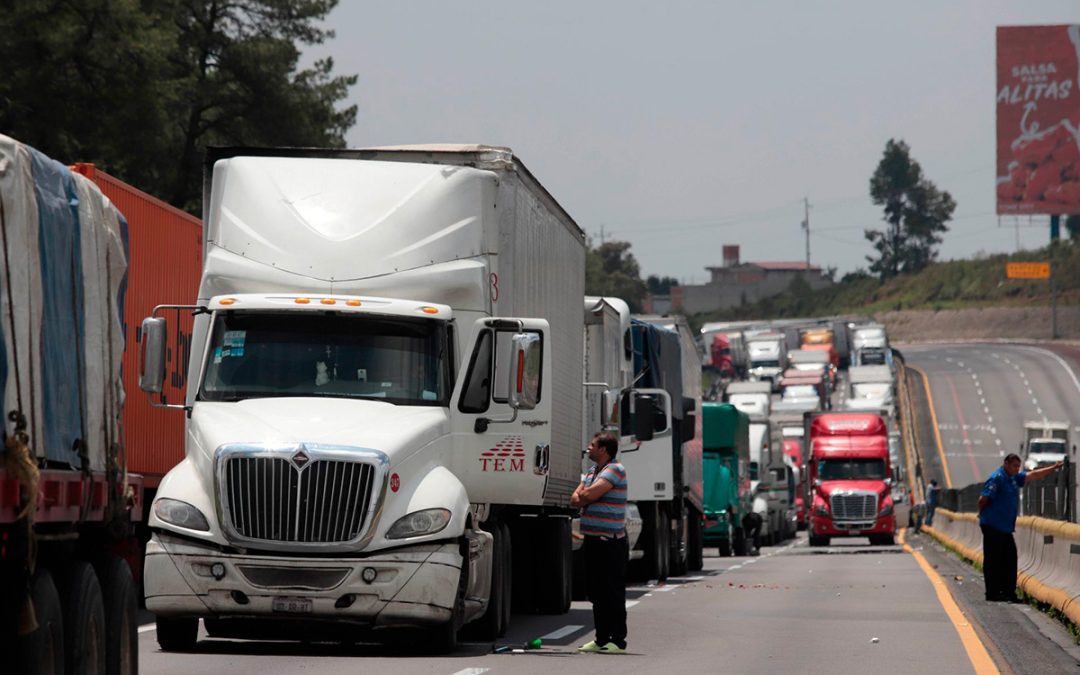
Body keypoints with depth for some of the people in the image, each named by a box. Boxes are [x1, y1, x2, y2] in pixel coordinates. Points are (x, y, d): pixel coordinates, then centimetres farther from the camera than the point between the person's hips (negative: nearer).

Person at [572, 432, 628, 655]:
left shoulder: (615, 470, -11)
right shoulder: (592, 471, 18)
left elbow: (589, 495, -21)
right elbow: (575, 499, 12)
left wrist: (584, 495, 2)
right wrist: (585, 497, -9)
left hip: (610, 542, -9)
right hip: (593, 539, 9)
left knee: (613, 592, -7)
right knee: (597, 592, 12)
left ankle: (618, 640, -5)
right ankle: (602, 639, 17)